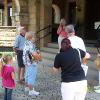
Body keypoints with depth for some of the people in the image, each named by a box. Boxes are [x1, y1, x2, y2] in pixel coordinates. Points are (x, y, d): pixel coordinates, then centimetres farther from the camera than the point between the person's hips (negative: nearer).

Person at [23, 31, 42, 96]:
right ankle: (31, 91, 4)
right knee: (32, 77, -3)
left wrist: (37, 55, 7)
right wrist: (39, 58, -15)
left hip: (27, 63, 11)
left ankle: (27, 87, 35)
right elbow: (34, 54, -33)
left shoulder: (26, 44, 9)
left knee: (28, 75, 21)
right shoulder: (30, 45, -24)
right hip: (31, 63, -11)